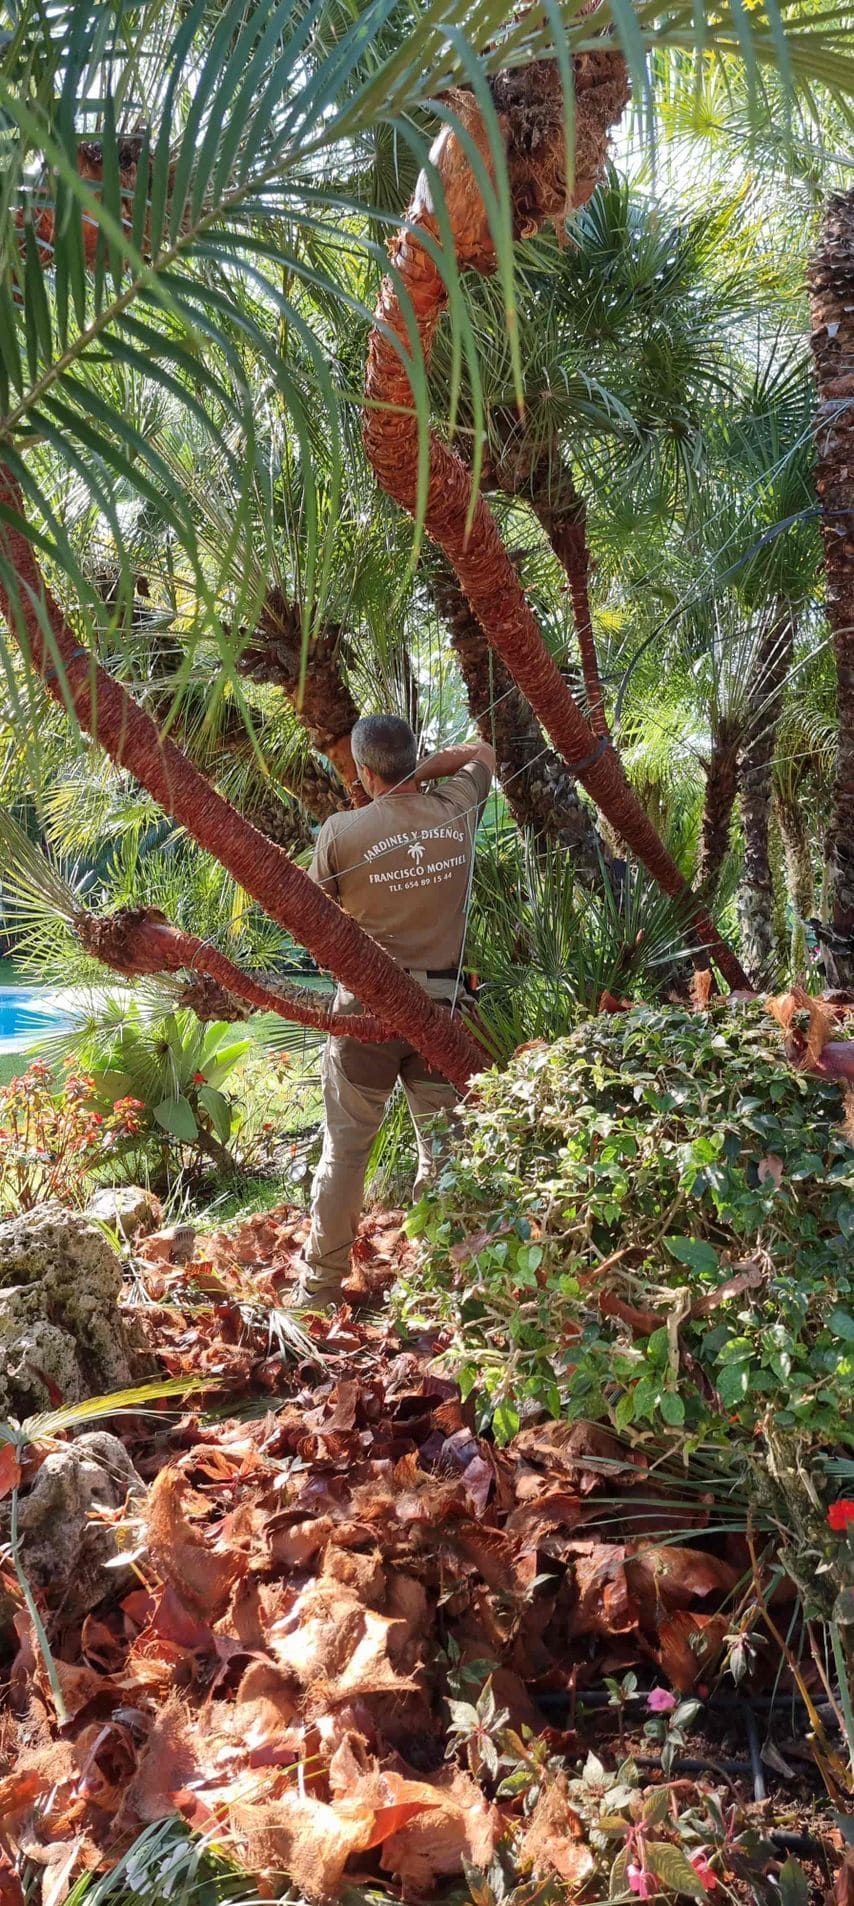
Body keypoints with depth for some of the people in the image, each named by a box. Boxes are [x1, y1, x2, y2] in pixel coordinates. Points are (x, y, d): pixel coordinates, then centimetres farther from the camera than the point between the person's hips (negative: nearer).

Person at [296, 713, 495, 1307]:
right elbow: (482, 752, 19)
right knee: (443, 1144, 11)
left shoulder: (342, 831, -11)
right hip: (442, 1001, 2)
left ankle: (321, 1284, 17)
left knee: (346, 1147, 8)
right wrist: (418, 772, 15)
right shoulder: (456, 810, -3)